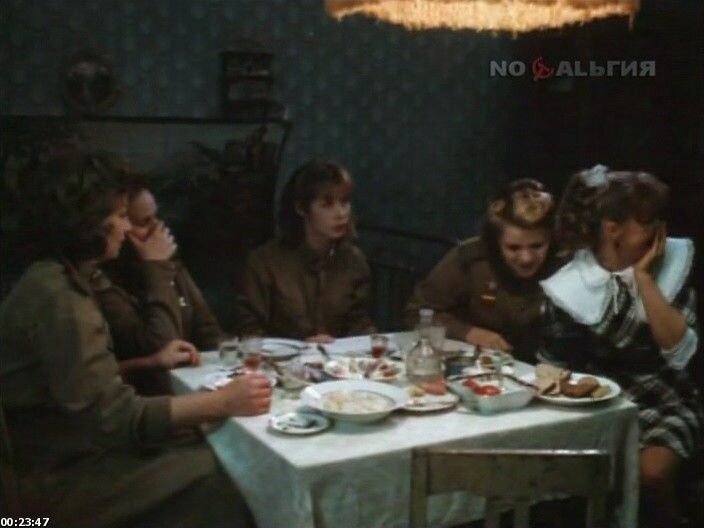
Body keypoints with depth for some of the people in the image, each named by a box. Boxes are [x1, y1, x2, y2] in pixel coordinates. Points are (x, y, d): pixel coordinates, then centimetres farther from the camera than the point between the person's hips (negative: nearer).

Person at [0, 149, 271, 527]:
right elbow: (115, 417, -25)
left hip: (74, 454, 9)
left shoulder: (56, 282, 10)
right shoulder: (56, 298, -22)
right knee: (224, 478, -18)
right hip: (63, 480, -9)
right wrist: (222, 402, -25)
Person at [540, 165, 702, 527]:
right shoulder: (569, 289, -8)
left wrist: (644, 277, -19)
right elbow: (556, 365, 3)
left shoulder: (673, 262, -6)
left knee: (650, 472, -27)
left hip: (665, 402, 0)